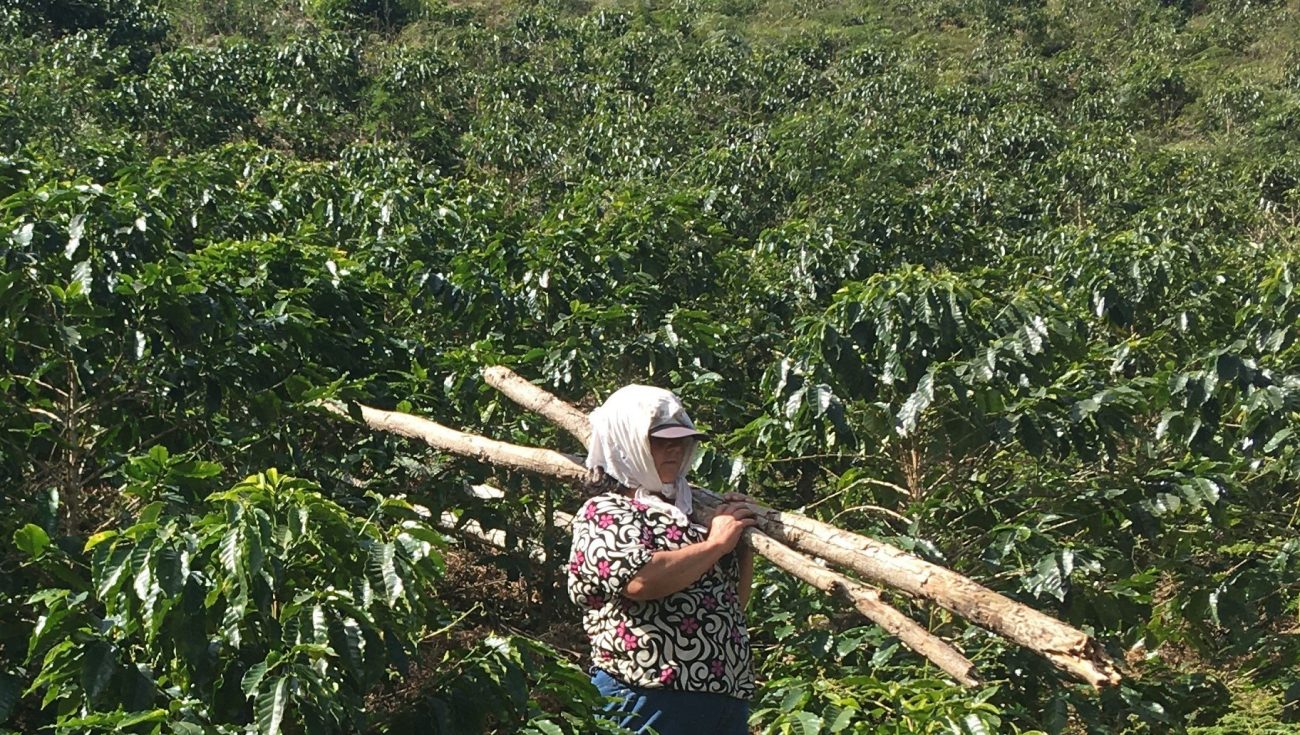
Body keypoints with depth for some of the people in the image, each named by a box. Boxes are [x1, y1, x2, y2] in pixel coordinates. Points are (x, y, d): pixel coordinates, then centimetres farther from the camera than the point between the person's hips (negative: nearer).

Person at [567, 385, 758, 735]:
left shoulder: (689, 511, 17)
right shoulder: (603, 512, -4)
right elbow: (640, 579, -23)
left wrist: (744, 540, 8)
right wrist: (716, 544, -11)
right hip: (647, 700, -7)